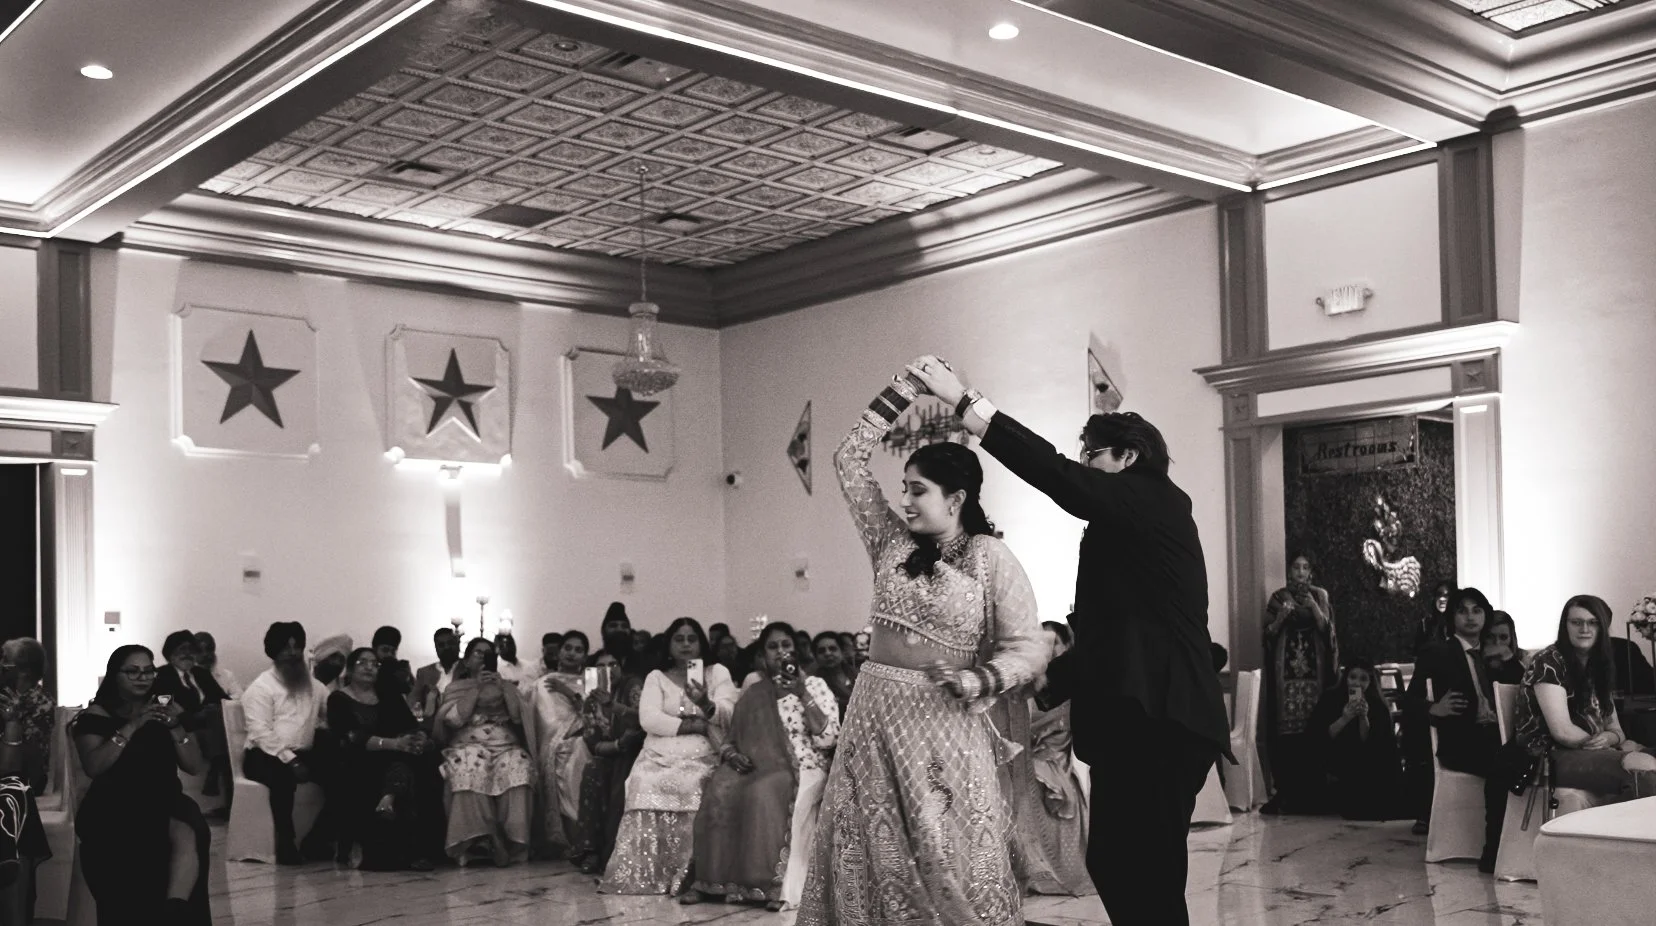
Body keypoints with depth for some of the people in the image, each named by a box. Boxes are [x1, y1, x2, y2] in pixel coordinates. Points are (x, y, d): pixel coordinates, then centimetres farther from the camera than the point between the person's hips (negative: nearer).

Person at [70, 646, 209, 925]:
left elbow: (195, 767, 9)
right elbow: (92, 767, -9)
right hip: (112, 807, -2)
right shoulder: (96, 715, 8)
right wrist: (132, 726, -15)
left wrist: (176, 728, -7)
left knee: (186, 836, -34)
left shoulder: (167, 711, 16)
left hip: (164, 802, 2)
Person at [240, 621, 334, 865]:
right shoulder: (261, 687, -3)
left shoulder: (313, 685, 16)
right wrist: (290, 760, -24)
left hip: (304, 754, 5)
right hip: (266, 756, -5)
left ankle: (316, 841, -8)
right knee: (283, 777, -38)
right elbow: (261, 734, -15)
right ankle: (285, 844, -22)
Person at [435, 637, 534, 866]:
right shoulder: (455, 688, 17)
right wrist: (476, 688, -2)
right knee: (470, 768, -38)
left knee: (518, 768, -34)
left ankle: (511, 839, -33)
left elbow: (519, 716, 5)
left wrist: (503, 688, 0)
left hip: (505, 745, 1)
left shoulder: (506, 686, 21)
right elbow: (454, 719, -3)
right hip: (468, 746, -1)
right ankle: (477, 837, -33)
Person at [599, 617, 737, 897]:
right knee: (646, 785, -28)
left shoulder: (718, 673, 14)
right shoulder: (656, 677, 16)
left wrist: (705, 704, -24)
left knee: (693, 789, -31)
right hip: (660, 757, 1)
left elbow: (727, 716, -3)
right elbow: (648, 719, -1)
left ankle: (686, 876, -23)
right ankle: (641, 878, -23)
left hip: (703, 758, -1)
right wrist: (696, 725, -8)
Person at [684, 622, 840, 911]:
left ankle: (773, 884, -32)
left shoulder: (815, 686, 5)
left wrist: (803, 696, -14)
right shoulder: (751, 693, 16)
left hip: (802, 769, -3)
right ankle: (712, 880, -22)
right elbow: (729, 739, 18)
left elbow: (828, 739, -7)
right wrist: (731, 754, -5)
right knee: (719, 792, -29)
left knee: (762, 795, -36)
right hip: (756, 766, 3)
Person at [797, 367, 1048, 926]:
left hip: (941, 721, -5)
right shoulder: (892, 543, 9)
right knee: (867, 855, 7)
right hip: (873, 712, 5)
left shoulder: (992, 560, -5)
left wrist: (978, 681, -26)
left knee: (949, 863, -1)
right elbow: (850, 460, 11)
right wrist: (903, 394, 8)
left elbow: (1026, 650, -8)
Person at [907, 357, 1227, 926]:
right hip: (1137, 720, 10)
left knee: (1142, 872, -7)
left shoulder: (1153, 502, -5)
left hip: (1158, 722, -10)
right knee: (1115, 863, 11)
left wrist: (964, 402, -18)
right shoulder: (1129, 529, 22)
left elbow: (1057, 475, -18)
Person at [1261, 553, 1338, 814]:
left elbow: (1327, 629, 0)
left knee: (1314, 727, -7)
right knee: (1286, 729, -7)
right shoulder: (1278, 597, 8)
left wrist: (1313, 607, -12)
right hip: (1286, 667, 0)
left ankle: (1311, 794, -3)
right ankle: (1287, 793, -5)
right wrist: (1281, 616, -13)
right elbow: (1268, 632, 3)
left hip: (1313, 667, 0)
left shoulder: (1320, 596, 10)